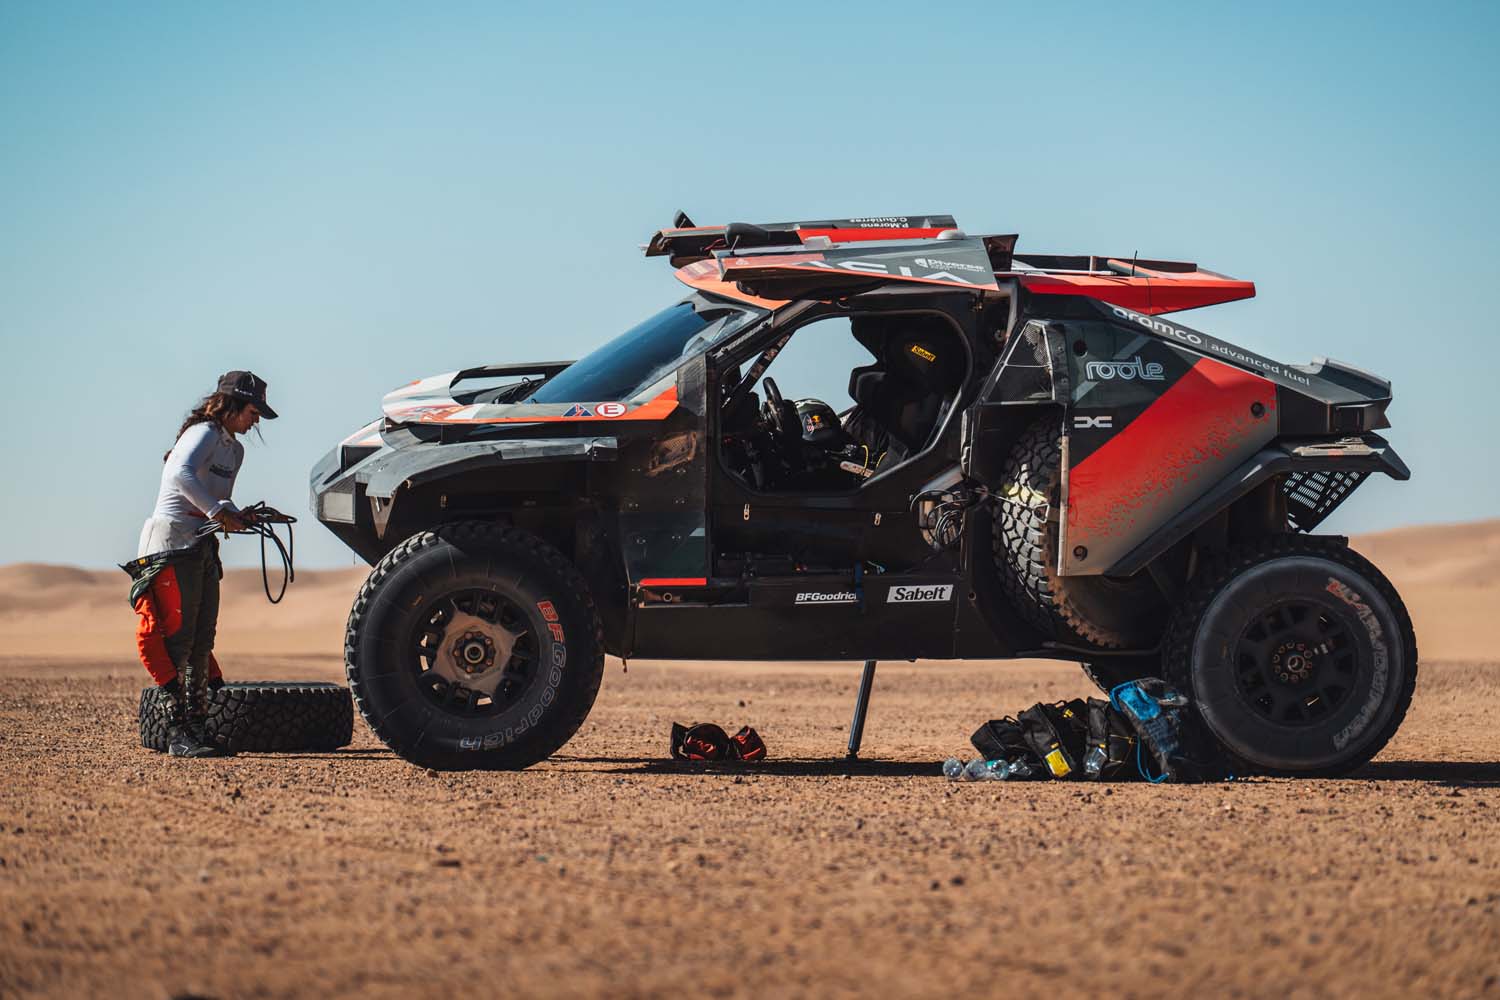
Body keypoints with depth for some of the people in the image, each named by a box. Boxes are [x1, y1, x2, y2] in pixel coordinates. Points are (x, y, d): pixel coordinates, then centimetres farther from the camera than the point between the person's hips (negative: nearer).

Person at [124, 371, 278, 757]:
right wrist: (217, 511, -31)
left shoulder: (234, 449, 20)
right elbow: (182, 474, -28)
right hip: (173, 546, -10)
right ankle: (178, 734, -11)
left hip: (203, 548, 10)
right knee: (176, 640, -10)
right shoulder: (203, 434, -10)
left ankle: (197, 726, 13)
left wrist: (237, 516, -3)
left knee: (201, 640, 8)